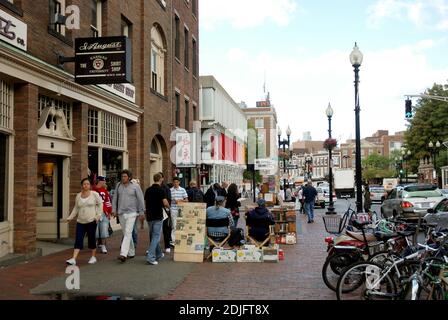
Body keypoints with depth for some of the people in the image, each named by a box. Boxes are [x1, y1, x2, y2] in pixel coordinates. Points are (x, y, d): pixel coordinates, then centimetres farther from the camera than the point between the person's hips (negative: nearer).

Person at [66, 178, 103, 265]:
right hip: (80, 222, 3)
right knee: (78, 240, -4)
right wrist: (70, 217, 6)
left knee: (91, 239, 5)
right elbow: (76, 208, 14)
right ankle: (73, 259, -9)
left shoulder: (94, 194, -2)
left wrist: (98, 215, -5)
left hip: (91, 221, -3)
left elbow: (100, 204, 3)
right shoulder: (78, 196, 8)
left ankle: (93, 257, 20)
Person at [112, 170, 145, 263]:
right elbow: (115, 198, 13)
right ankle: (131, 253, 24)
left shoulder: (135, 186, -4)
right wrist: (114, 209, 6)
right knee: (126, 233, 12)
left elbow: (141, 199, -1)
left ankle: (123, 254, -20)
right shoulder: (118, 185, 8)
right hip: (121, 213, 5)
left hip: (131, 213, -5)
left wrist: (141, 212, -2)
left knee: (128, 233, -13)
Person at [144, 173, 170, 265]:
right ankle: (150, 257, -13)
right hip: (158, 216, -6)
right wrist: (167, 206, 4)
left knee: (153, 236, 17)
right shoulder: (161, 190, -11)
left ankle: (158, 254, 30)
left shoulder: (148, 190, 7)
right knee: (156, 236, -4)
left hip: (149, 216, 6)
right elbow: (165, 203, -17)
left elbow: (145, 202, 13)